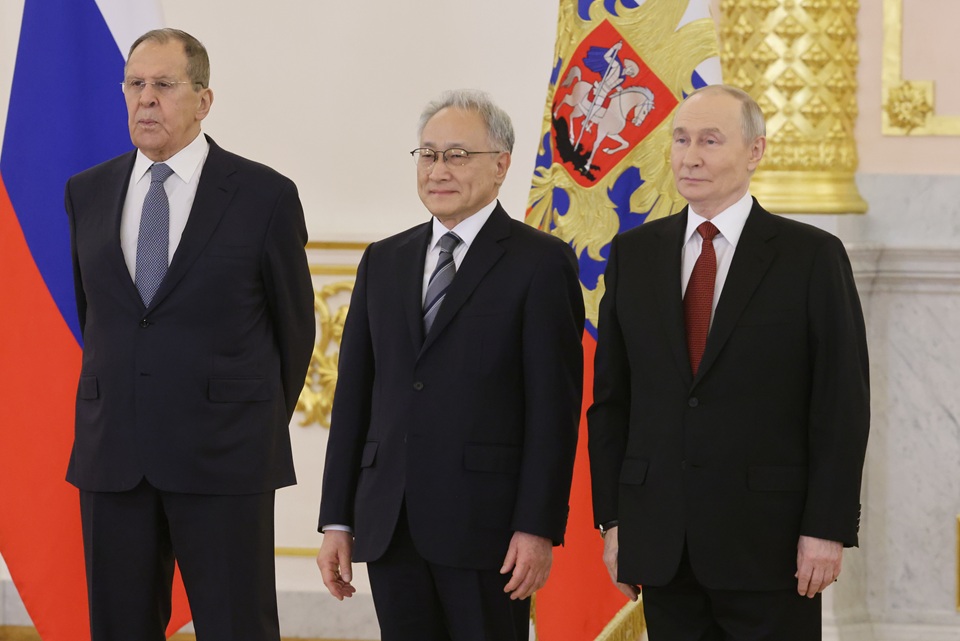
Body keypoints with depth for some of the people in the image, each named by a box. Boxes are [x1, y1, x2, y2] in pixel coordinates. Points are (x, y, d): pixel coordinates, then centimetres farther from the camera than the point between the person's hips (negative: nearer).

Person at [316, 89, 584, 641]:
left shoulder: (541, 262, -1)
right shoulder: (384, 262, 16)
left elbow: (554, 405, -6)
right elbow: (354, 395, 14)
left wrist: (538, 528, -13)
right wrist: (337, 520, 9)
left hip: (485, 523, -5)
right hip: (391, 527, 5)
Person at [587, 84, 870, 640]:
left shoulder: (813, 256, -2)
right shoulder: (634, 254, 10)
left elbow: (843, 404, -4)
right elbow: (611, 398, 11)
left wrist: (827, 529, -9)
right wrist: (613, 519, 5)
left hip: (768, 542, -3)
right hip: (660, 544, 3)